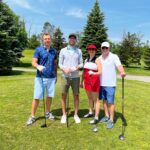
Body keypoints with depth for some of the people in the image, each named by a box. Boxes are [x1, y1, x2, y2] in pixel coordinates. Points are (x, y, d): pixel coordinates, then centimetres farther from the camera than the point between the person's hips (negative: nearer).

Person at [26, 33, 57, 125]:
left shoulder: (54, 51, 10)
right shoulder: (38, 50, -1)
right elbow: (33, 62, -7)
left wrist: (56, 75, 14)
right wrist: (38, 66, -29)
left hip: (51, 78, 4)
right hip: (40, 77, -3)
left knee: (50, 96, 10)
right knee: (37, 97, -1)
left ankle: (48, 113, 28)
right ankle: (32, 116, 12)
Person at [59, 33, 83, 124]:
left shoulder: (79, 51, 8)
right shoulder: (63, 50, 5)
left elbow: (81, 64, 7)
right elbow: (60, 64, 3)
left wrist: (77, 67, -15)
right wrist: (64, 69, -18)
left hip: (75, 77, 1)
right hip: (65, 77, 0)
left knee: (76, 95, 5)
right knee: (63, 96, 3)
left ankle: (76, 115, 19)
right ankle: (64, 115, 18)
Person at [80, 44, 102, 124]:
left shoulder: (97, 60, -7)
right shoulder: (86, 60, 11)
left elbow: (100, 72, -14)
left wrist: (93, 73, -32)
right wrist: (82, 81, 16)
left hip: (94, 81, -6)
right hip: (87, 81, 6)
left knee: (95, 99, -2)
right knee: (89, 97, 18)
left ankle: (96, 117, 2)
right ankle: (90, 112, 34)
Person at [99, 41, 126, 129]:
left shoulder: (114, 57, -6)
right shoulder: (99, 58, 11)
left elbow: (119, 66, -21)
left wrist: (122, 72, -40)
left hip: (110, 84, -5)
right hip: (101, 84, 5)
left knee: (110, 102, -1)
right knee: (104, 100, 14)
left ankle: (111, 120, 9)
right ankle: (107, 116, 30)